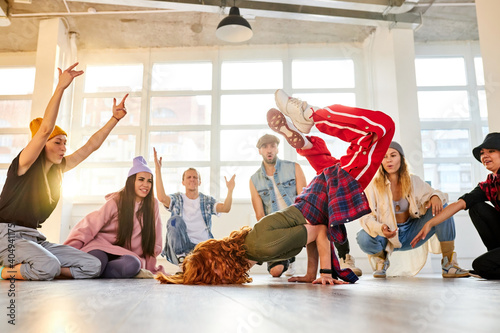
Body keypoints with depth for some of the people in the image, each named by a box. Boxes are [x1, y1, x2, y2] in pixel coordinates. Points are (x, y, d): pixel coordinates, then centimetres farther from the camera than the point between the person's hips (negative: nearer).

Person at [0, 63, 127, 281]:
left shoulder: (58, 169, 9)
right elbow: (45, 129, -24)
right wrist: (60, 87, -29)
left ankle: (23, 270, 1)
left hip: (35, 237, 7)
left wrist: (115, 118, 8)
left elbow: (91, 146, 11)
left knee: (93, 266, -10)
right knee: (49, 265, -37)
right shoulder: (25, 164, -8)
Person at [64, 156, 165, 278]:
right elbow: (89, 227, -7)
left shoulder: (153, 205, 2)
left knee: (132, 264, -34)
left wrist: (148, 267, 3)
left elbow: (154, 242, 8)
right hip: (102, 246, -4)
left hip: (127, 253, 4)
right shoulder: (116, 201, -6)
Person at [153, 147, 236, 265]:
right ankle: (181, 257, -24)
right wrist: (158, 170, -18)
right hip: (181, 247, 0)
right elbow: (162, 198, -13)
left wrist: (230, 190, -24)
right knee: (175, 220, -27)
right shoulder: (177, 199, 11)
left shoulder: (208, 200, 15)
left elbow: (225, 208, -5)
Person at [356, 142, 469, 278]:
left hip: (412, 234, 3)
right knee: (364, 238, -36)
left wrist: (436, 197, -26)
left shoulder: (413, 181, -3)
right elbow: (366, 216, -18)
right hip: (388, 236, -3)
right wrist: (380, 229, -38)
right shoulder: (373, 185, -13)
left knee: (442, 209, -18)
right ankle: (381, 258, 3)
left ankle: (448, 264, -13)